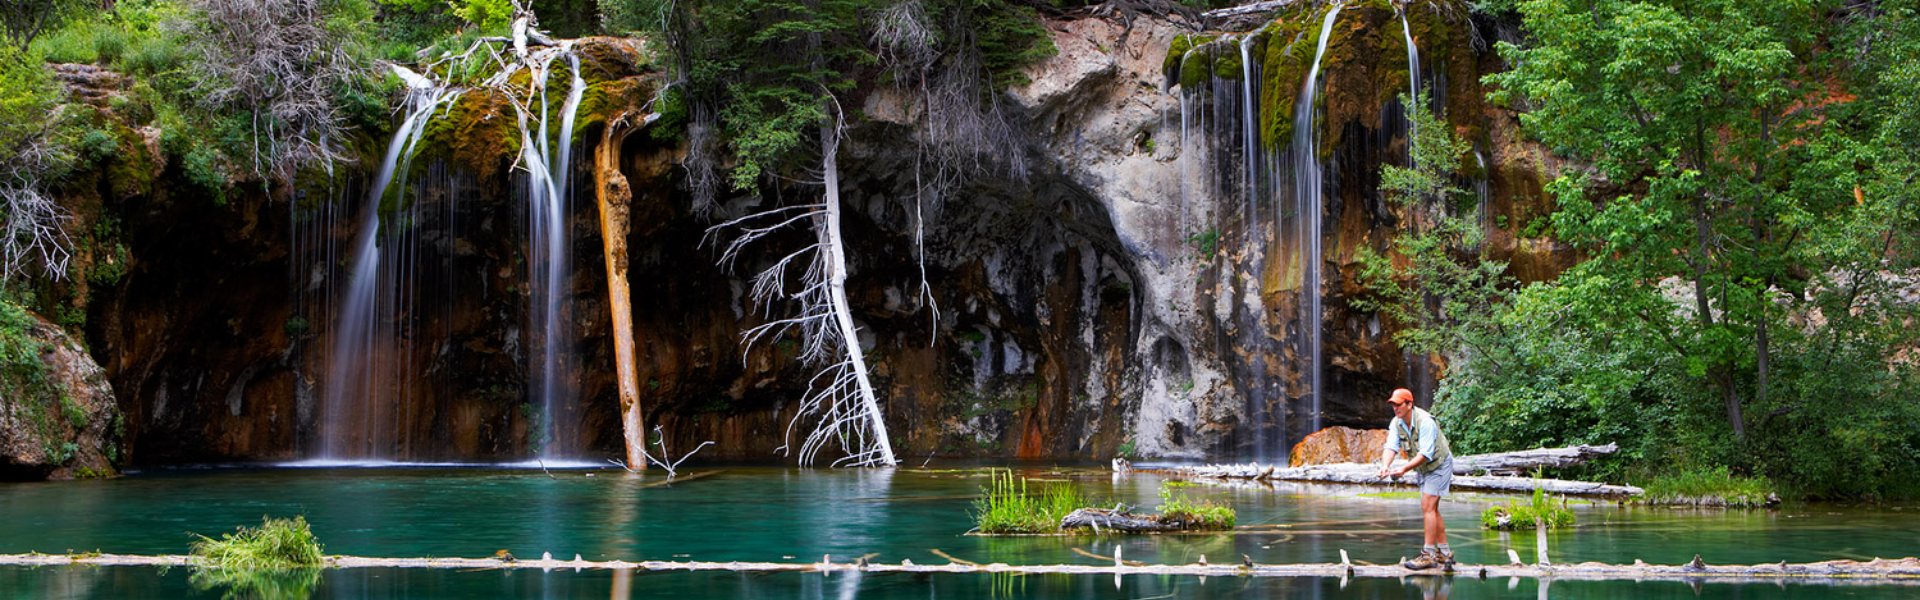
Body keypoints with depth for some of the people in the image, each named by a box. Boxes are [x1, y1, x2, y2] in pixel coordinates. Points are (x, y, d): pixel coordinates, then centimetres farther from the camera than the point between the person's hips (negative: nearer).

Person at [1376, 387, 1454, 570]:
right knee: (1431, 509, 11)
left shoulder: (1425, 422, -29)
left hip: (1439, 464, -8)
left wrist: (1405, 469, -43)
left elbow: (1425, 454, -33)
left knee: (1428, 507, -15)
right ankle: (1444, 553, 21)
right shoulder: (1396, 423, -8)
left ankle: (1428, 555, -15)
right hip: (1422, 468, 8)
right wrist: (1385, 465, -37)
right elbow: (1391, 447, -17)